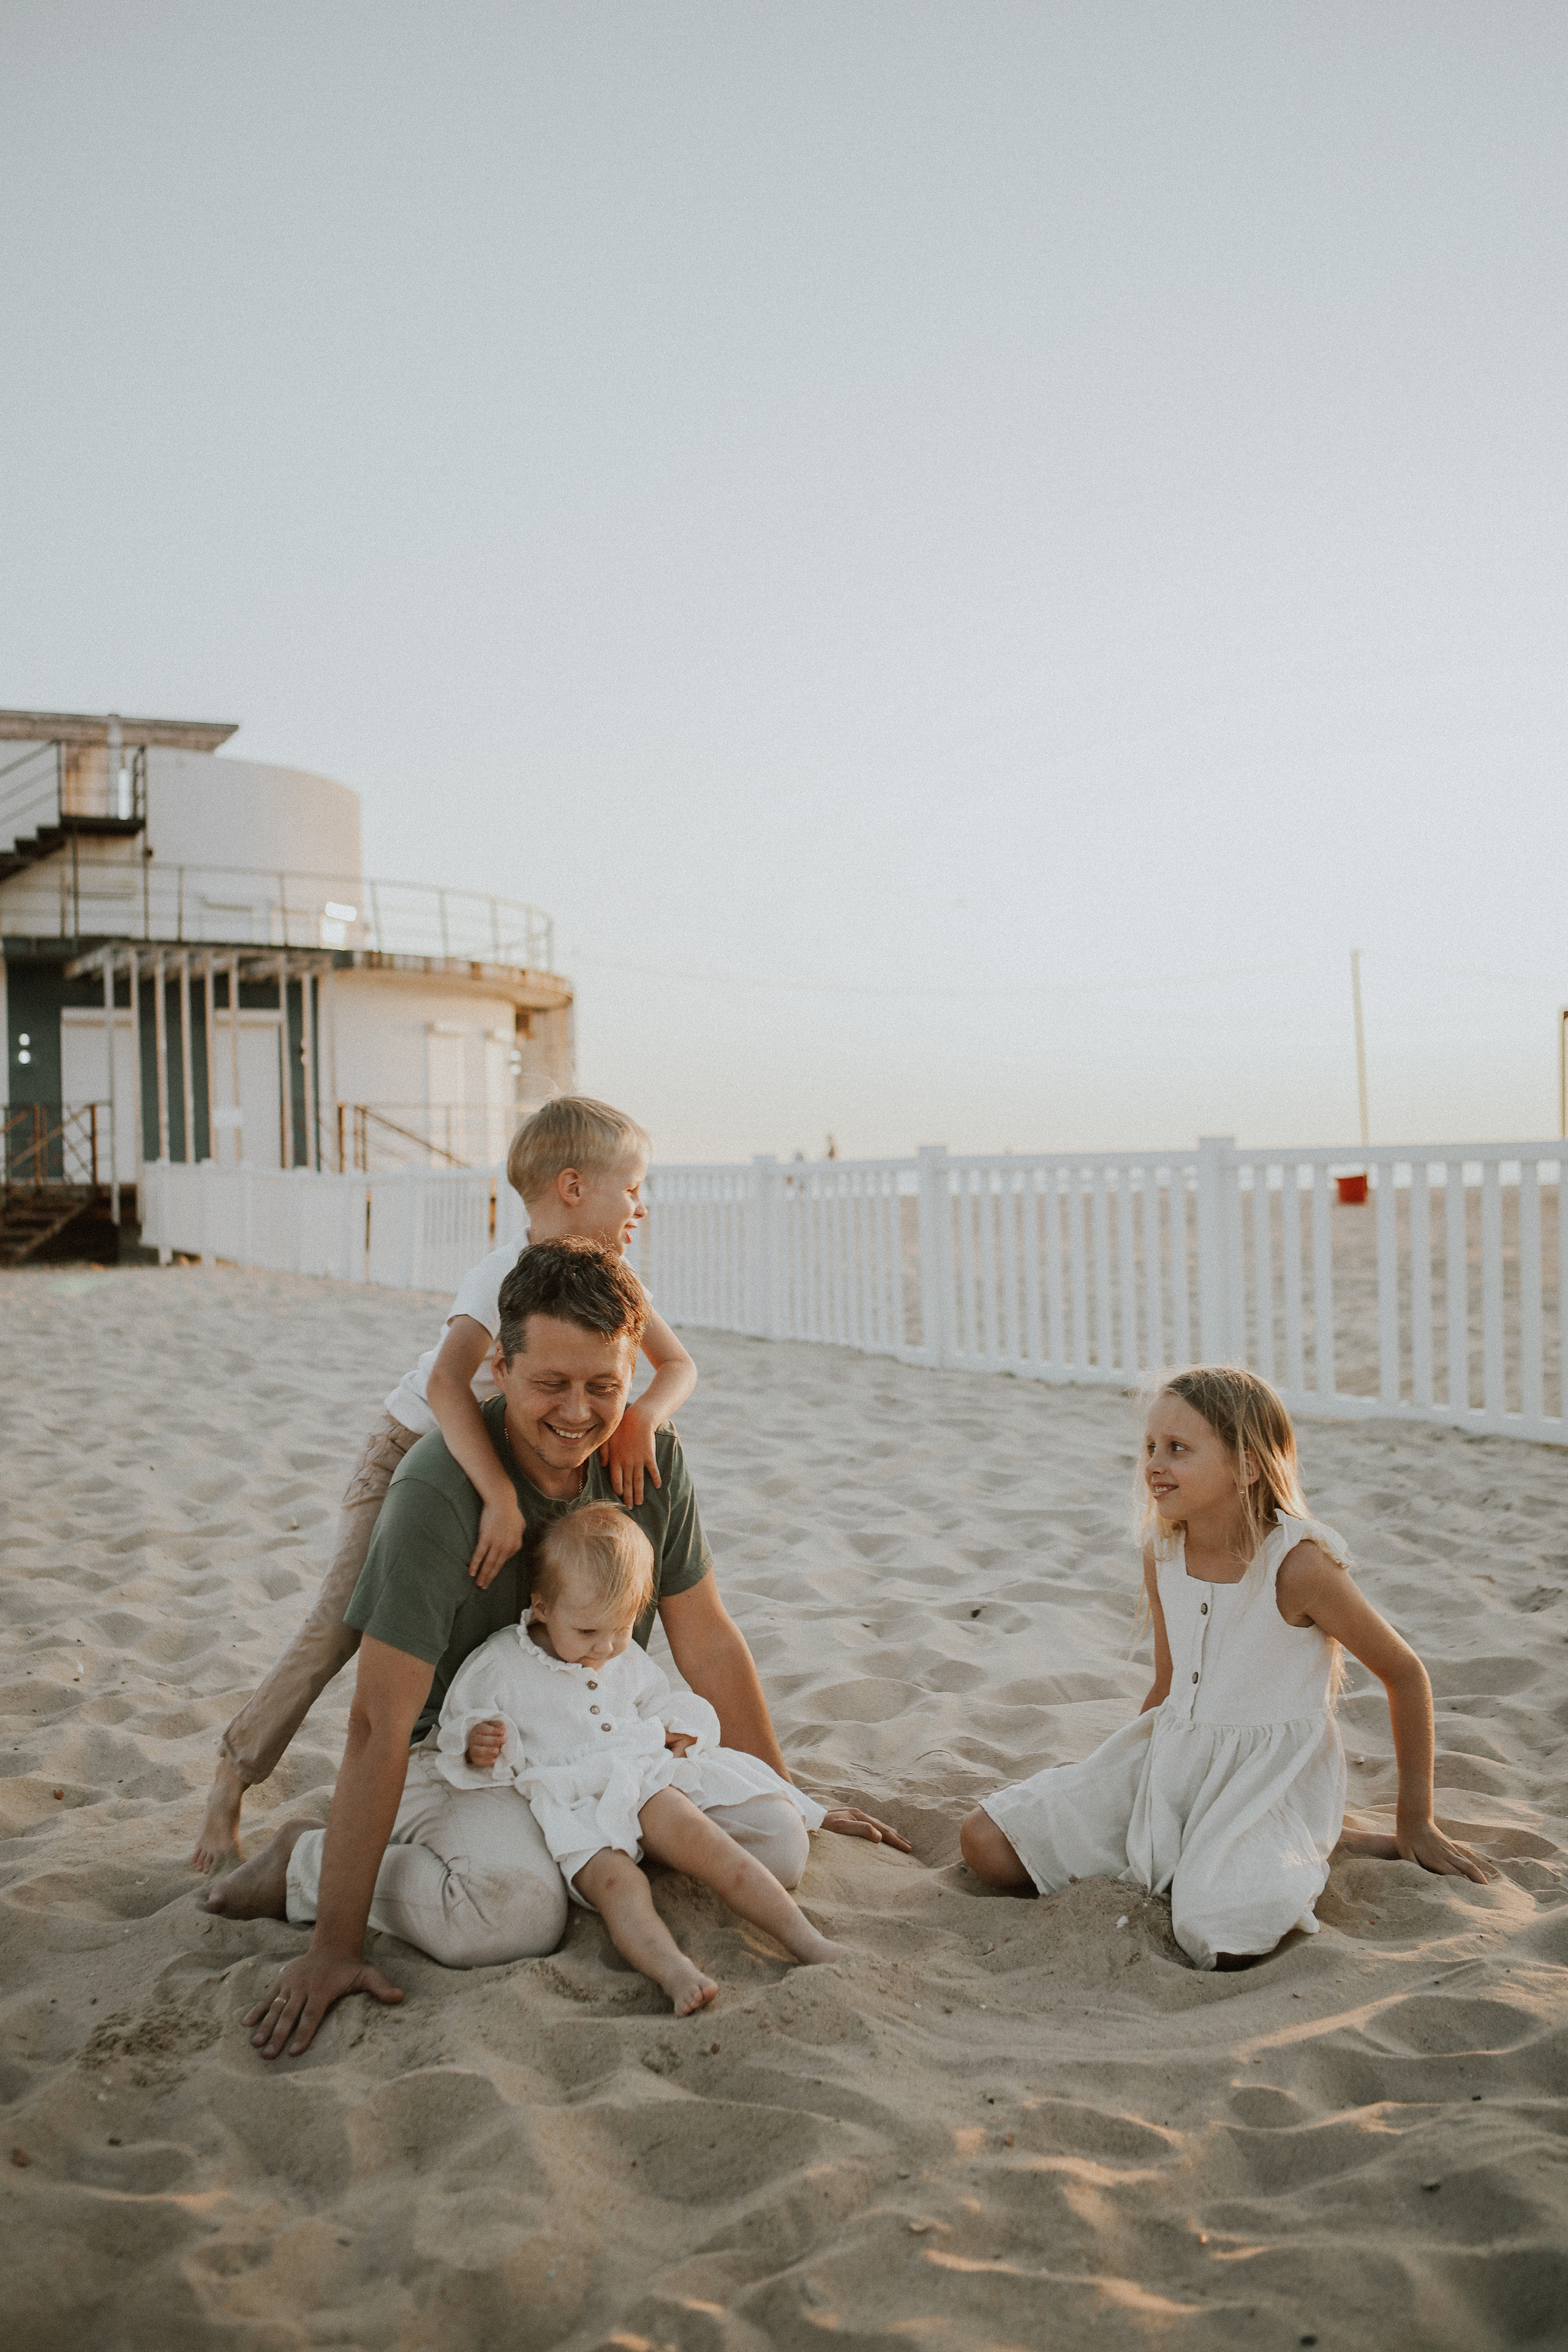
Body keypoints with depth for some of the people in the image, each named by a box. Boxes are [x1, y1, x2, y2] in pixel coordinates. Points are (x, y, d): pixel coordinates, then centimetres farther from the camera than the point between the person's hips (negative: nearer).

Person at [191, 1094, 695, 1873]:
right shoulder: (502, 1277, -32)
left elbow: (678, 1363, -13)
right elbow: (446, 1384, -47)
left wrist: (642, 1416, -35)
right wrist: (500, 1496, -55)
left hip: (505, 1464, 6)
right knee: (341, 1624, -13)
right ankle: (232, 1779, 5)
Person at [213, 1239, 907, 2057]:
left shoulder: (651, 1458, -10)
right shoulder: (440, 1487, -28)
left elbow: (707, 1645, 3)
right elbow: (379, 1725, -27)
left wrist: (791, 1800, 10)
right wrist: (335, 1947, -28)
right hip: (456, 1753, -5)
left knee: (776, 1844, -14)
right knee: (516, 1908, -34)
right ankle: (310, 1861, -6)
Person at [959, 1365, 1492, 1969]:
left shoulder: (1298, 1563, -19)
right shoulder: (1161, 1554, -1)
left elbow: (1406, 1676, -7)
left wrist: (1414, 1825, 2)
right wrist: (1109, 1784, 18)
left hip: (1271, 1775, -5)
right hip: (1173, 1757, 6)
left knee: (1217, 1935, -34)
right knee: (987, 1842, -7)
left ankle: (1299, 1856, -1)